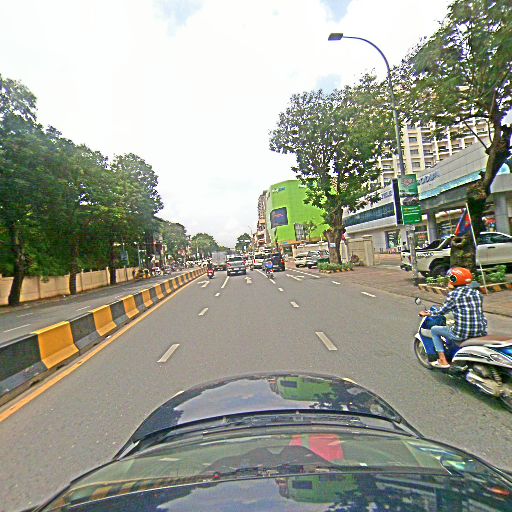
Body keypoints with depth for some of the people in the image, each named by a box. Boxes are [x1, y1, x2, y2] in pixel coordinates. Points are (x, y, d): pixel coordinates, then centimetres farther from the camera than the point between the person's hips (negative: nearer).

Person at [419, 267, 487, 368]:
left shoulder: (453, 294, -12)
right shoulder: (477, 293, 4)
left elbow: (443, 311, -3)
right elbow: (480, 311, 14)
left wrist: (428, 313, 15)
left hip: (461, 334, -6)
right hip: (480, 333, 6)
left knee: (434, 330, 15)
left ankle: (443, 361, 14)